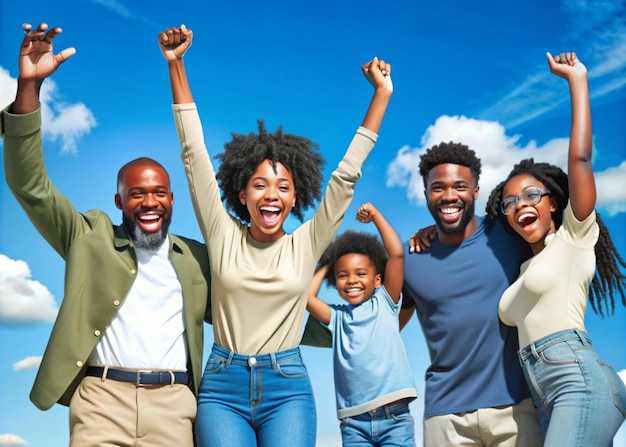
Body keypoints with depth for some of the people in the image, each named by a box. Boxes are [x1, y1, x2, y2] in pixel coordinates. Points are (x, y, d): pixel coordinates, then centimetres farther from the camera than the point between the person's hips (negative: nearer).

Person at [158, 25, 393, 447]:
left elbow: (347, 173, 2)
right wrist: (176, 65, 0)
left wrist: (382, 94, 3)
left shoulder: (306, 244, 2)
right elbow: (195, 153, 1)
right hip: (222, 386, 0)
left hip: (288, 388, 0)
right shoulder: (223, 235, 2)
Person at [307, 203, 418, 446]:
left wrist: (375, 215, 4)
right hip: (354, 423, 2)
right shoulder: (337, 317, 12)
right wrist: (325, 267, 13)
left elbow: (397, 254, -2)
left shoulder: (385, 303, 7)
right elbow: (305, 296, -3)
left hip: (395, 418, -2)